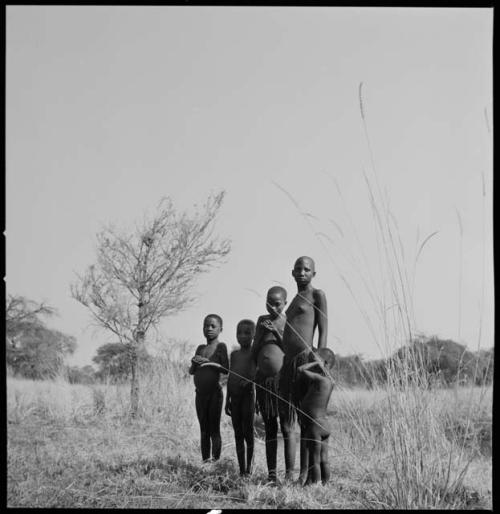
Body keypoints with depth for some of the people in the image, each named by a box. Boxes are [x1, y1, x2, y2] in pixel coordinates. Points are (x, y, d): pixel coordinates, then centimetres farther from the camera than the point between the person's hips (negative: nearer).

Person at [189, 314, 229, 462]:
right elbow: (191, 371, 17)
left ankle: (216, 460, -4)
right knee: (204, 430, 8)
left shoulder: (221, 346, -3)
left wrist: (207, 362, -19)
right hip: (200, 394, 6)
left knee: (214, 430, -5)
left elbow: (226, 369, -13)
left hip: (214, 393, -6)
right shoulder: (200, 348, 15)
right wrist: (194, 363, -5)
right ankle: (205, 460, 12)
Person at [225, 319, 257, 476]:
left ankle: (249, 467, 2)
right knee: (238, 433, 6)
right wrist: (227, 400, 16)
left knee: (248, 431, -6)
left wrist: (248, 380, -27)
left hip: (248, 394, -5)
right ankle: (241, 469, 10)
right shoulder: (234, 354, 15)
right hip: (234, 397, 5)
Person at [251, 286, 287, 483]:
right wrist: (261, 333, -6)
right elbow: (253, 354, 12)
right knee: (270, 427, 5)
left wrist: (276, 332, -18)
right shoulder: (262, 320, 10)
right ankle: (271, 473, 6)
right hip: (263, 380, 4)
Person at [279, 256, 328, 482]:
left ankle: (305, 473, -4)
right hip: (287, 362, 8)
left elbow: (323, 330, -4)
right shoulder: (295, 300, 25)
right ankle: (288, 473, 10)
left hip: (305, 360, -8)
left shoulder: (317, 295, 4)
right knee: (285, 421, 6)